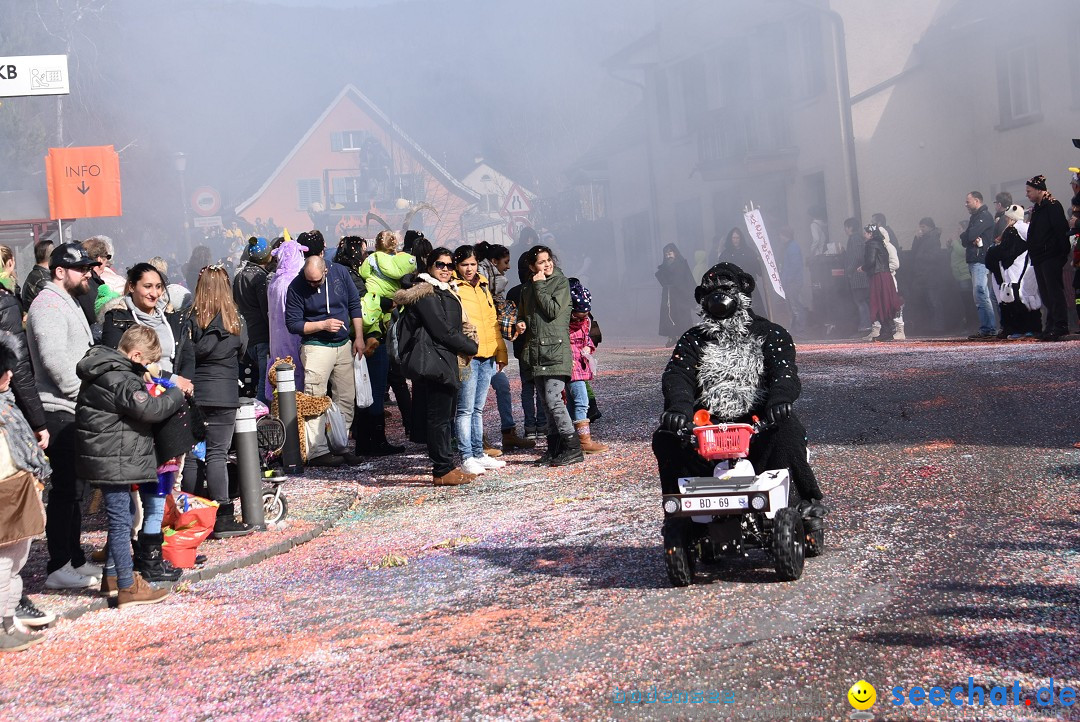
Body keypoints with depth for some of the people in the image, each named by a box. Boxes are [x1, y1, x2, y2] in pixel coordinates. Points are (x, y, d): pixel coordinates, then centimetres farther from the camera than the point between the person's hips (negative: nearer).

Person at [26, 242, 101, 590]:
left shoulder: (68, 303, 20)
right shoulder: (48, 304, -12)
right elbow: (55, 360, -22)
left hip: (75, 410, 10)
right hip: (61, 412, -10)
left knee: (74, 487, 14)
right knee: (65, 489, -7)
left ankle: (75, 559, 22)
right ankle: (59, 567, -2)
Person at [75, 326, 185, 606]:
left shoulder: (105, 371, 11)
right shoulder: (119, 380, -21)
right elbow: (149, 409, -24)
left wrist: (142, 379, 6)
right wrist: (176, 395, -10)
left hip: (109, 461, 11)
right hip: (114, 462, -11)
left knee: (119, 519, 21)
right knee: (121, 522, -5)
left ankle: (112, 576, 31)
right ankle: (128, 588, 1)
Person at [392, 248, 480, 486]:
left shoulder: (444, 291, 20)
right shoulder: (426, 293, -12)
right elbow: (443, 330, -15)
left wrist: (463, 348, 7)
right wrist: (472, 348, -5)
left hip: (445, 361, 10)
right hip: (434, 360, -10)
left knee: (444, 415, 11)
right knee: (439, 416, -7)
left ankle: (445, 467, 16)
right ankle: (442, 471, -4)